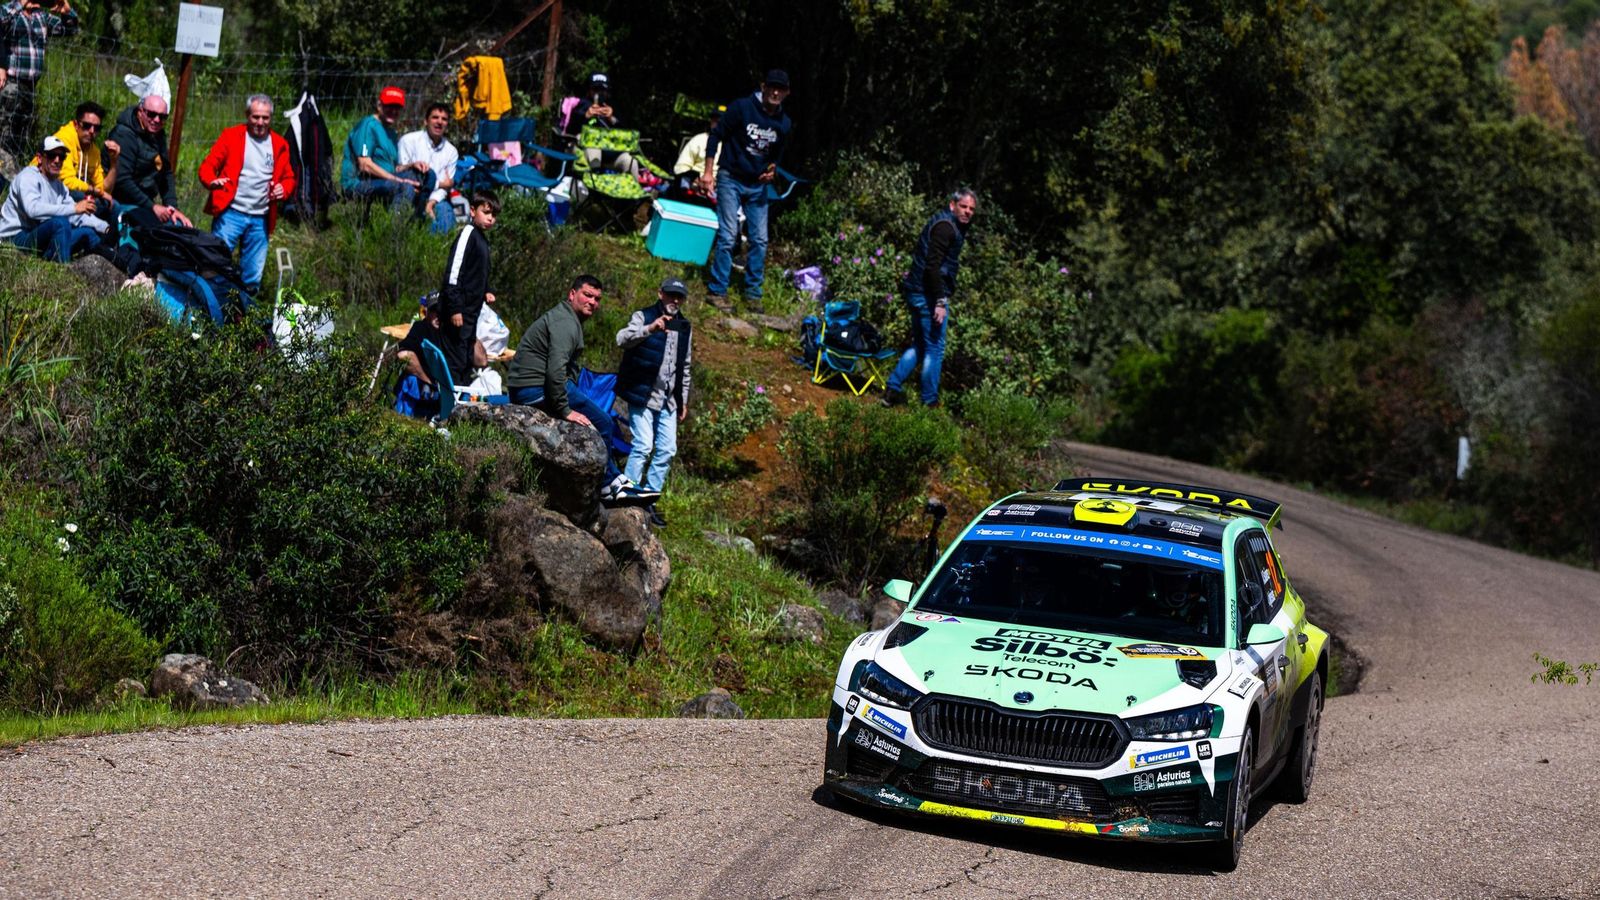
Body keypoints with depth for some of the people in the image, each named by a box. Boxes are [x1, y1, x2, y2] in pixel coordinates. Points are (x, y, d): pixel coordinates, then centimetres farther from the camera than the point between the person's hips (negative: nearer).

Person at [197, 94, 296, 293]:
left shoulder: (279, 145, 12)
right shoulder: (231, 135, 4)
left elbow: (289, 178, 18)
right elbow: (207, 166, -1)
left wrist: (283, 189, -7)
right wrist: (212, 181, -25)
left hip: (260, 219, 3)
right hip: (230, 213, -3)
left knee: (253, 277, 6)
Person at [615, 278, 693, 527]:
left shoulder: (684, 327, 15)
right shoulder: (643, 317, -4)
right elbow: (622, 339, -24)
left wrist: (683, 401, 21)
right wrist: (650, 329, -39)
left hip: (668, 400, 7)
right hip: (642, 394, -7)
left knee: (667, 450, 5)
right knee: (643, 446, -14)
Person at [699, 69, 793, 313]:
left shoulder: (784, 124, 4)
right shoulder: (742, 108, -11)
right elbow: (716, 135, -7)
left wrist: (772, 170, -4)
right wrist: (708, 172, -11)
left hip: (758, 185, 5)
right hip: (731, 180, -5)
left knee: (760, 240, 3)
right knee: (728, 236, -11)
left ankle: (753, 293, 14)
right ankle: (717, 291, -4)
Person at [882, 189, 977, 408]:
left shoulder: (950, 225, 17)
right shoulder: (945, 227, -15)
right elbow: (932, 266, -23)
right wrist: (940, 302, -24)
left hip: (917, 292, 10)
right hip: (929, 294, -10)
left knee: (919, 346, 18)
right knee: (935, 349, -1)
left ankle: (892, 390, 17)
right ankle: (929, 402, 6)